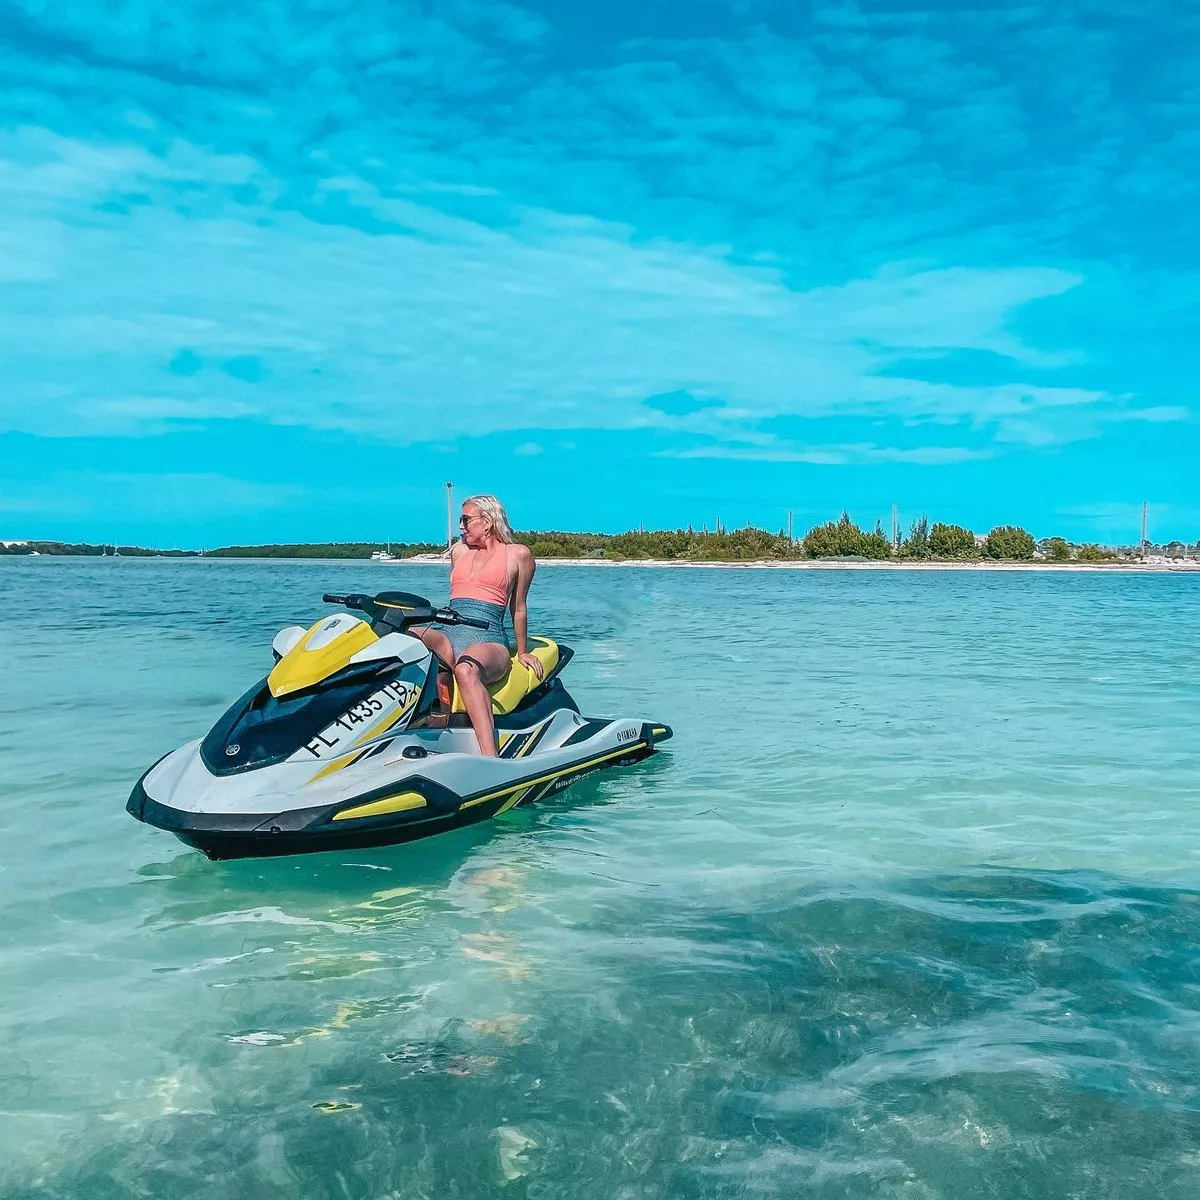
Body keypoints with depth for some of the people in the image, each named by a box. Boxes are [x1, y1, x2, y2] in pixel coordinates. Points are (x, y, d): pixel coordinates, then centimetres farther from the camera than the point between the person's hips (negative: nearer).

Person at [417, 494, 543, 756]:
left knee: (466, 670, -42)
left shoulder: (518, 554, 10)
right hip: (448, 633, 5)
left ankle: (490, 760, -55)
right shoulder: (459, 550, 25)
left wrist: (522, 652, 16)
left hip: (489, 638, -5)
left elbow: (518, 608, 14)